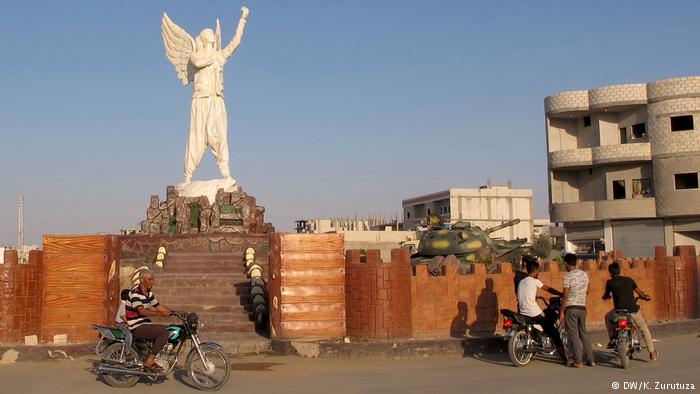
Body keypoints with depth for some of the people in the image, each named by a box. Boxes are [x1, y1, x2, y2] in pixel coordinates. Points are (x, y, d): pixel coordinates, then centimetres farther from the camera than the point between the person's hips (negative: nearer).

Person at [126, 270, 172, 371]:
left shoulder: (149, 292, 14)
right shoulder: (135, 293, -16)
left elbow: (158, 306, 17)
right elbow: (141, 311, -30)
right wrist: (160, 313, -36)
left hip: (145, 324, 10)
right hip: (137, 328, -10)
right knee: (165, 333, -21)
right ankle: (149, 361, -16)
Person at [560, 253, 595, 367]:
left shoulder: (568, 276, -12)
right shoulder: (584, 274, 8)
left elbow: (565, 296, -13)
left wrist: (562, 312, -9)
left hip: (571, 307, -6)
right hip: (582, 307, 6)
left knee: (573, 334, -1)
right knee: (584, 333, 15)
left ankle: (578, 361, -2)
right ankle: (591, 360, 17)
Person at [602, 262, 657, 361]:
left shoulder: (610, 282, 2)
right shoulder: (629, 280, 8)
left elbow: (606, 296, 14)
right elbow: (639, 292, 15)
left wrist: (605, 297, 38)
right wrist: (646, 297, 37)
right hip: (633, 310, 1)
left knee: (607, 317, 31)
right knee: (644, 329, 19)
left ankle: (612, 339, 19)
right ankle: (652, 353, 17)